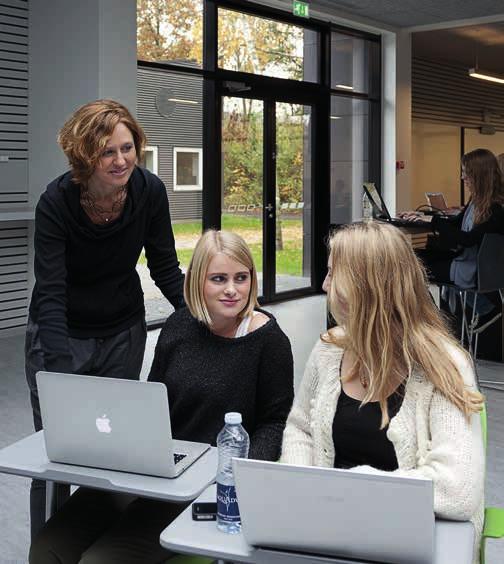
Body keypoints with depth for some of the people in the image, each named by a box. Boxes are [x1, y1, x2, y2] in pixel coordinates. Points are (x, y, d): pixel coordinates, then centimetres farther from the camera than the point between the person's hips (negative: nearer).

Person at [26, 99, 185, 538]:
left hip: (124, 333, 3)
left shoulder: (149, 191, -14)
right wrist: (61, 375, -38)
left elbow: (165, 270, -4)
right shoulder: (56, 203, -23)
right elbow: (50, 295, -28)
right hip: (61, 333, -2)